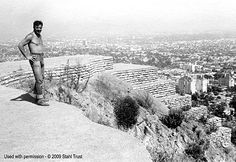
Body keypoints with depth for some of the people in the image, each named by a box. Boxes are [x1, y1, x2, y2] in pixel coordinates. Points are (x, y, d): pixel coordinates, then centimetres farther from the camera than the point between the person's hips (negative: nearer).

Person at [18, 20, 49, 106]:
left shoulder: (40, 36, 15)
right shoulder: (30, 36, -11)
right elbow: (20, 45, -17)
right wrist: (27, 56, -17)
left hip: (41, 59, 9)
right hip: (34, 59, -9)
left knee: (41, 78, 13)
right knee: (39, 79, -11)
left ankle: (38, 97, 25)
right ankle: (40, 99, -6)